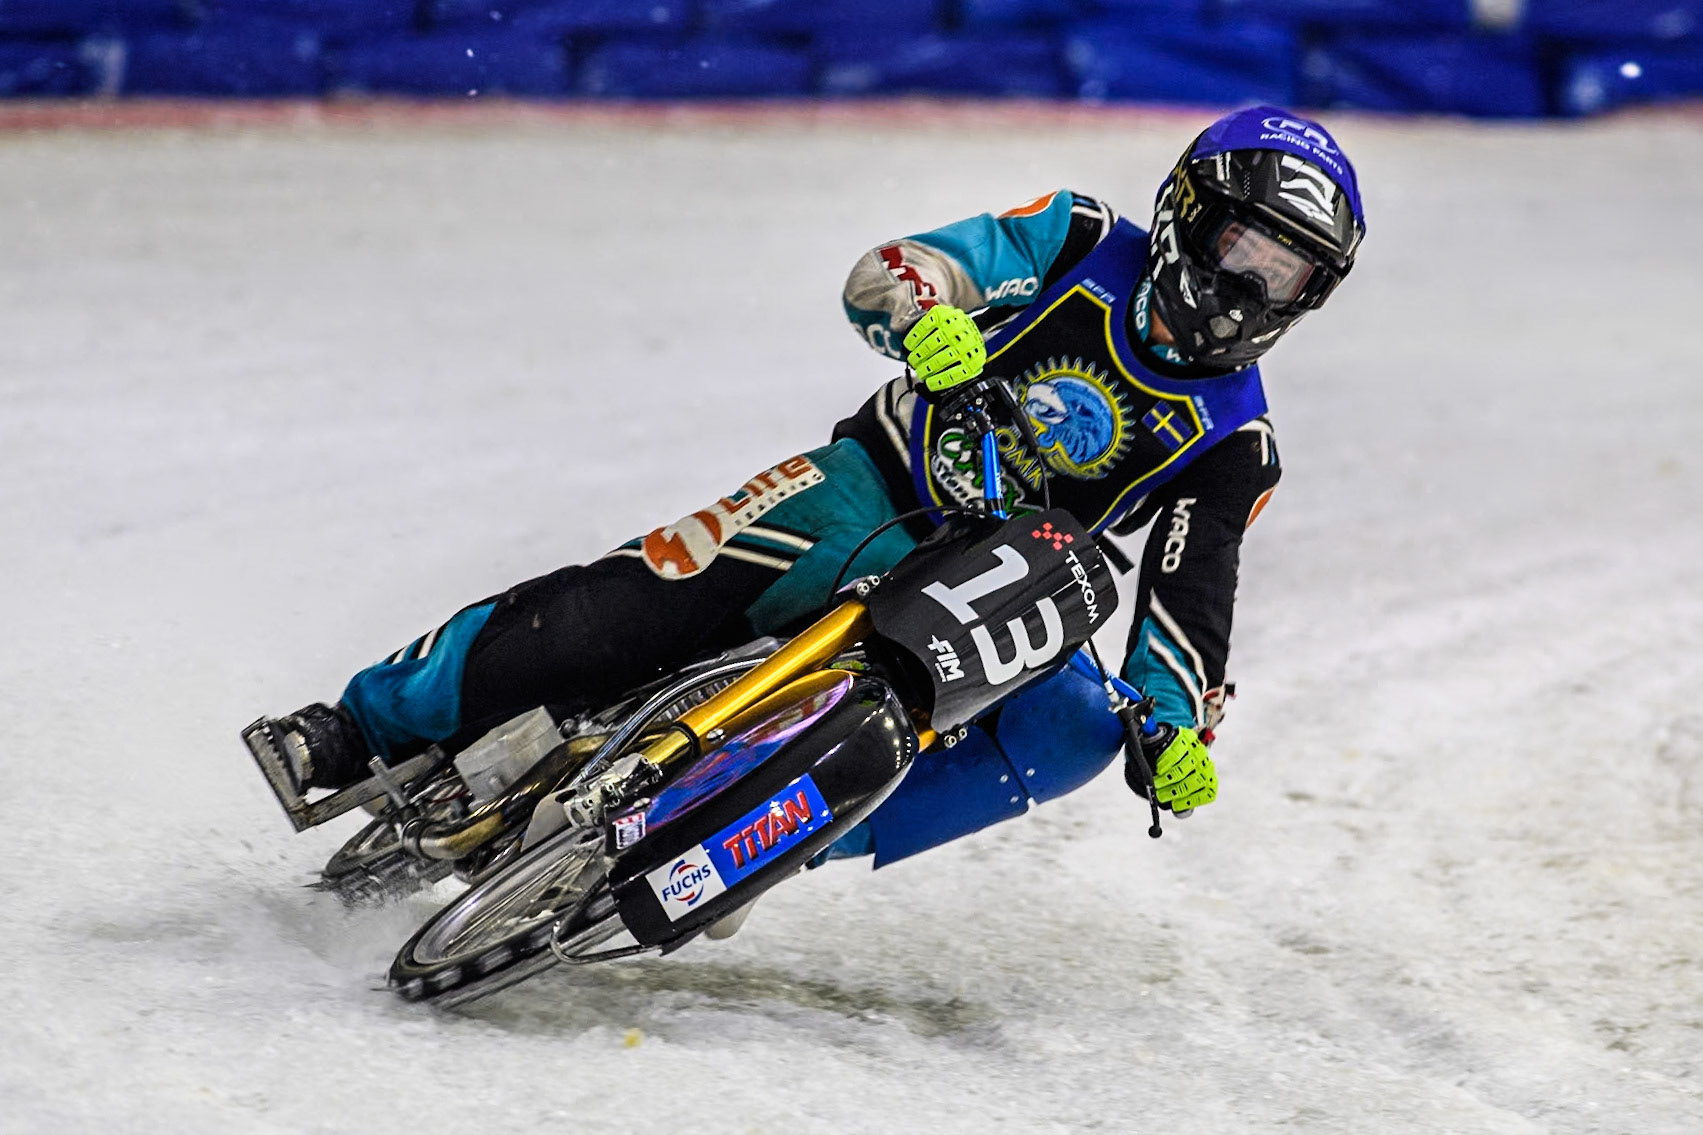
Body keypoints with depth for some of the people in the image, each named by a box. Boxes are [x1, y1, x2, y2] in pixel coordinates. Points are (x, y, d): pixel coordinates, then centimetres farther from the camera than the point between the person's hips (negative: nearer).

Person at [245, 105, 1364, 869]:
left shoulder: (1234, 448, 2)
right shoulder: (1084, 245, 0)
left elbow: (1188, 611, 0)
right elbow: (885, 270, -6)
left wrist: (1181, 728, -20)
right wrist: (923, 308, -30)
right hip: (874, 491, -2)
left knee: (1075, 727, -28)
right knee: (637, 602, -21)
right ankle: (367, 725, -10)